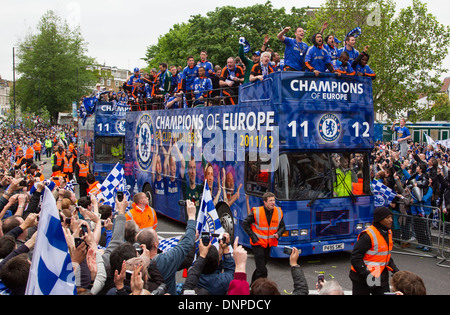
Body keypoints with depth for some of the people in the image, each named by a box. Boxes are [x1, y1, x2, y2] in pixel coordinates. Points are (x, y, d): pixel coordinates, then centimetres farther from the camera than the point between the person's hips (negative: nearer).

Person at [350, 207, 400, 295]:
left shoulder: (388, 233, 8)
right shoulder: (368, 235, -21)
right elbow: (355, 258, -21)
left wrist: (395, 270, 8)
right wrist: (367, 274, -27)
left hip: (381, 278, 7)